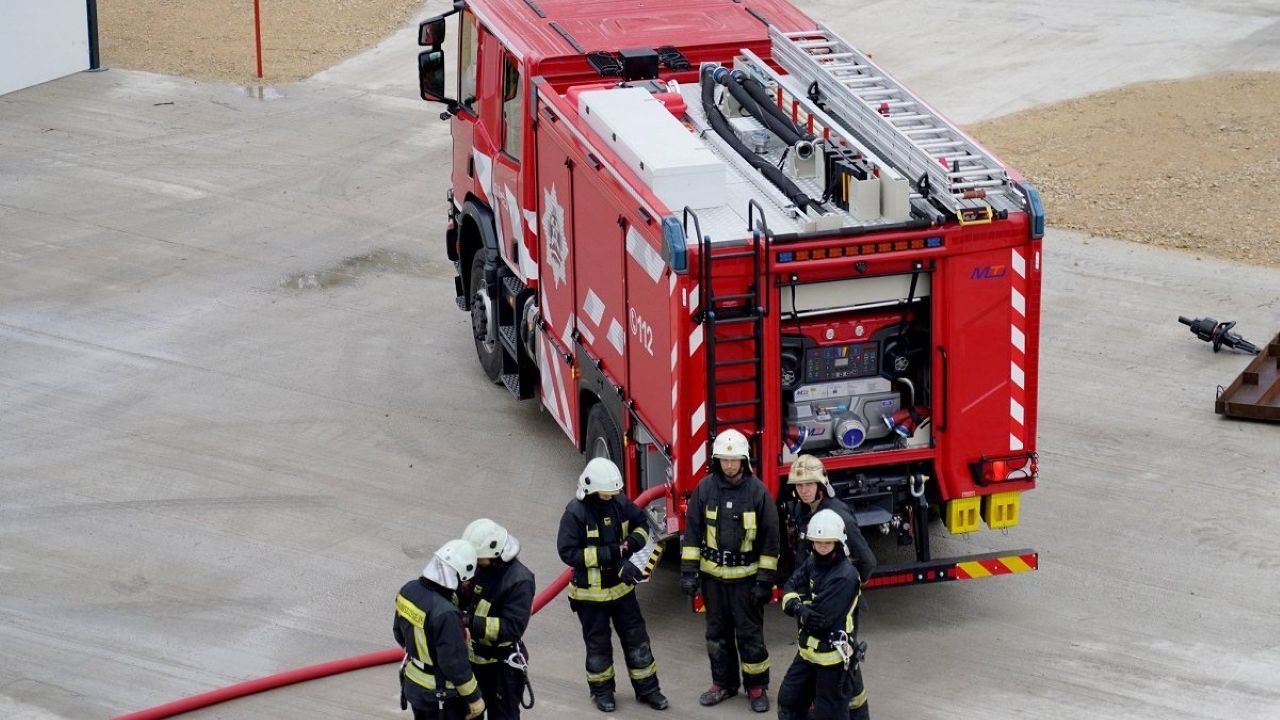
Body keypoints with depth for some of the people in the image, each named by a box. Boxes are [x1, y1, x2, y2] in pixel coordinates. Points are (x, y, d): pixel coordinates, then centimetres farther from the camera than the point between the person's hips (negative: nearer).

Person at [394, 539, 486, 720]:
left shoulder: (409, 590, -9)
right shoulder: (445, 613, -34)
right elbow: (455, 664, -26)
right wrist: (474, 698, -13)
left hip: (413, 683, 8)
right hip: (440, 694, -8)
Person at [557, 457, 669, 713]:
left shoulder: (620, 503, -7)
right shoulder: (575, 513, -21)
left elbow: (642, 524, 8)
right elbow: (568, 552, -24)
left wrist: (632, 543, -15)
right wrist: (609, 553, -27)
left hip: (621, 587, 4)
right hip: (591, 593, -4)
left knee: (636, 639, 11)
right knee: (598, 644, 11)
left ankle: (647, 689, 22)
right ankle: (601, 690, 28)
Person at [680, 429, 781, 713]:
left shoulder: (758, 491, -11)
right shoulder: (705, 489, -4)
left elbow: (770, 538, -7)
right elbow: (692, 531, 1)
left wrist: (766, 580, -8)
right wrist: (688, 571, -4)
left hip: (745, 576, -3)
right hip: (713, 575, 3)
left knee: (749, 633, 2)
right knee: (718, 632, 13)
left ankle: (757, 686, 15)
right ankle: (723, 683, 27)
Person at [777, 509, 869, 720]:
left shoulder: (845, 576, -23)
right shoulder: (813, 561, 3)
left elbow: (819, 618, -26)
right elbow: (790, 588, 2)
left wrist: (798, 608, -8)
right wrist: (800, 607, -18)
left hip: (833, 655, -8)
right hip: (808, 649, 8)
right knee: (789, 701, 17)